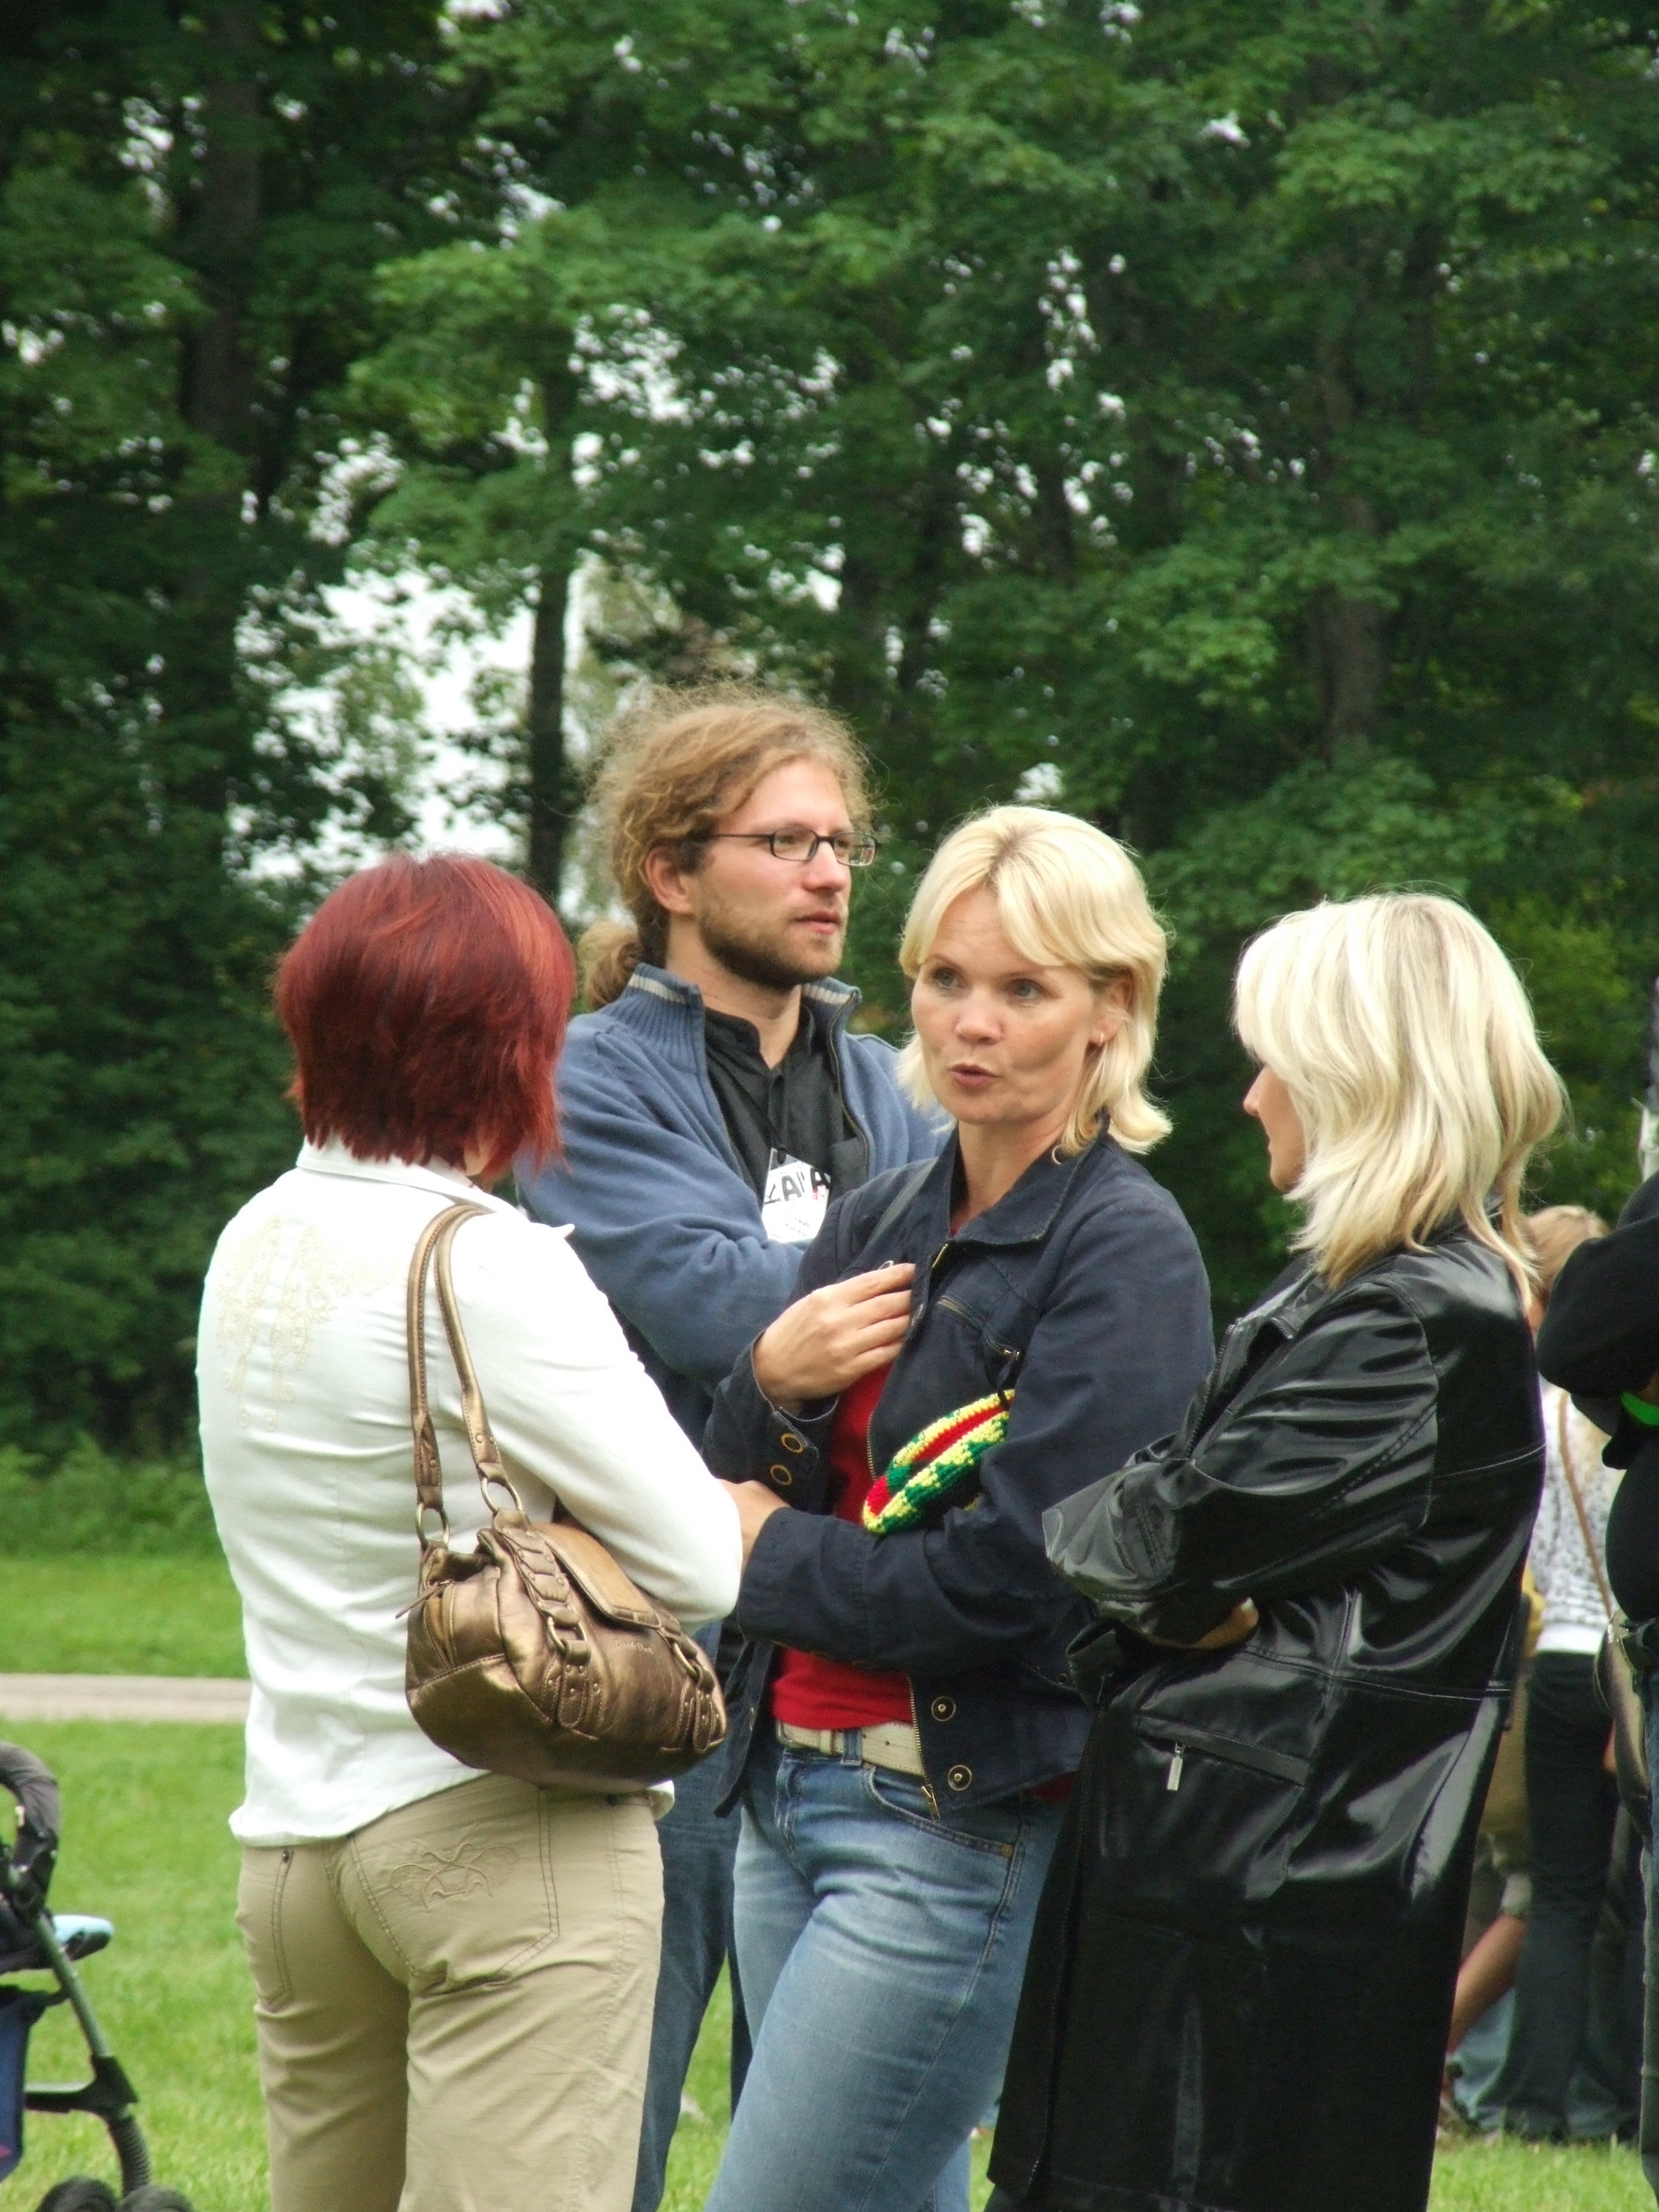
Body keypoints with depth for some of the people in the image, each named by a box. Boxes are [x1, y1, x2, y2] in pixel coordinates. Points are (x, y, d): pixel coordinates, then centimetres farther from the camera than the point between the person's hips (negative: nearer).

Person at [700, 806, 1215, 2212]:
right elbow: (731, 1503, 12)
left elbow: (1012, 1580, -17)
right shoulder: (878, 1222, 13)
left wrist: (773, 1554, -3)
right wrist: (770, 1382, -9)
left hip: (961, 1824, -8)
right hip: (791, 1785, 8)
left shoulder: (1124, 1250, -9)